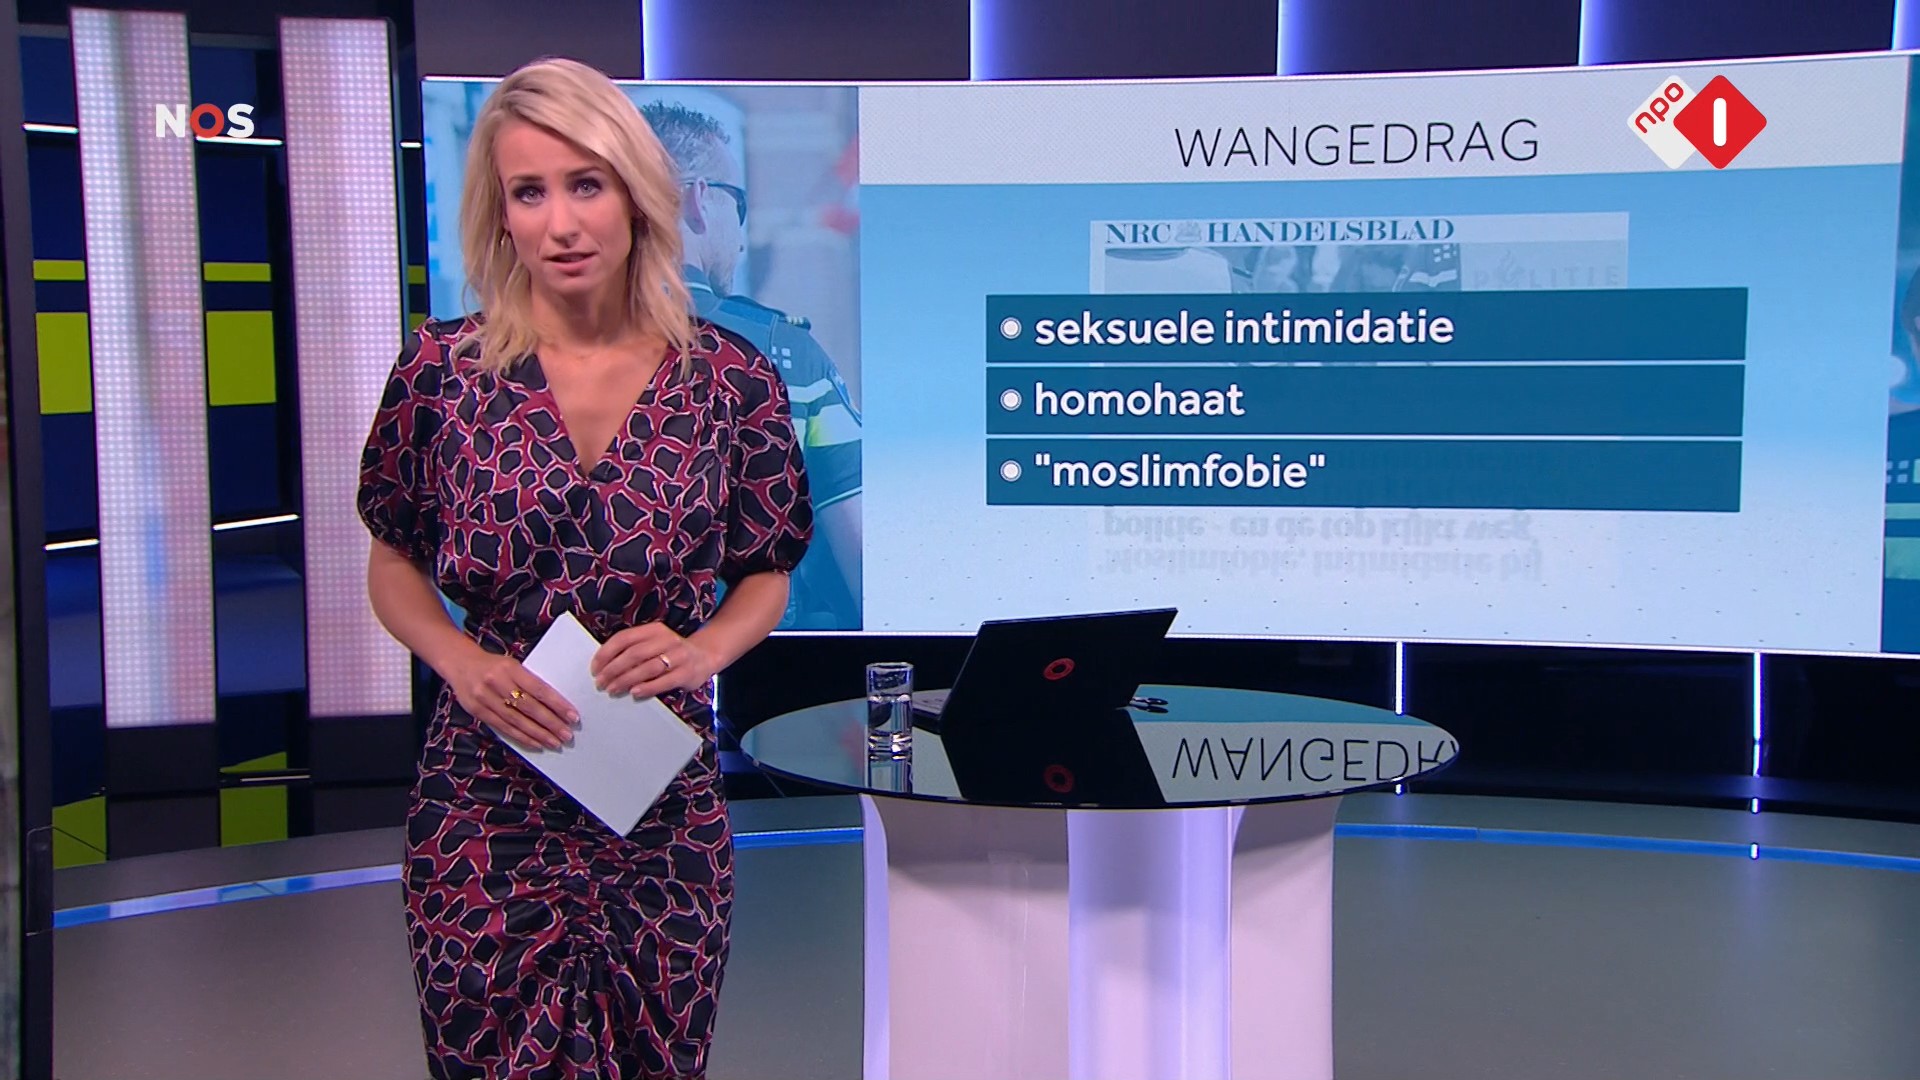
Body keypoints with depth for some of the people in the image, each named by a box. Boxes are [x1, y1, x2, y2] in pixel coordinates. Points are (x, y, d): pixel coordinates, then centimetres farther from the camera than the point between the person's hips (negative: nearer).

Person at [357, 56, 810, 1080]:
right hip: (485, 802, 0)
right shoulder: (443, 370, -4)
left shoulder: (731, 381, -4)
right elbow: (394, 566, 7)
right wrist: (462, 661, -12)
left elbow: (764, 576, 7)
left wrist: (701, 649, -13)